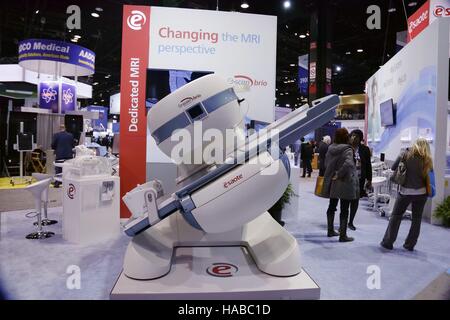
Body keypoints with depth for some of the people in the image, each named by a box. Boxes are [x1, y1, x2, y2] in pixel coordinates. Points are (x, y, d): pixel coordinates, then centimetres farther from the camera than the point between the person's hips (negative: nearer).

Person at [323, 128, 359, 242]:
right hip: (345, 183, -6)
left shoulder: (331, 148, 4)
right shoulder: (347, 149, -15)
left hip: (332, 183, 6)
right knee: (344, 210, 3)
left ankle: (331, 230, 30)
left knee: (332, 207, 18)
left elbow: (326, 163, 12)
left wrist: (333, 173, 11)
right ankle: (343, 236, 9)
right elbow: (348, 164, -31)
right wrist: (339, 175, -20)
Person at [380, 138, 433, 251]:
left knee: (396, 216, 10)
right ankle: (410, 244, 20)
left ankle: (388, 242, 12)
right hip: (421, 192, 1)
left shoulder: (406, 154, -5)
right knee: (417, 218, 14)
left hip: (405, 191, -1)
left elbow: (393, 168, -1)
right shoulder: (427, 159, -3)